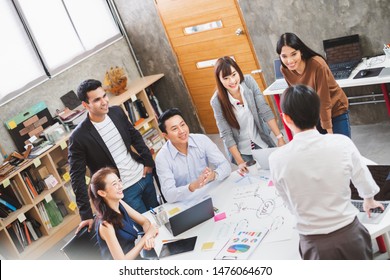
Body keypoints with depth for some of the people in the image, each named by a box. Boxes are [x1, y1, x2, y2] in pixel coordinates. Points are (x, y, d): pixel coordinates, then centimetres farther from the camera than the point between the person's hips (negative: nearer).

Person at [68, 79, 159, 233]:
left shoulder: (117, 112, -5)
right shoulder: (78, 137, -21)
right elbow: (77, 177, -17)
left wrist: (148, 160, 3)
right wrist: (86, 214, -18)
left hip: (144, 175, 6)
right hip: (123, 191, -5)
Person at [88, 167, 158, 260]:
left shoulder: (120, 203, -6)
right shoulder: (106, 225, -26)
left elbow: (144, 221, 2)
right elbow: (122, 261, -25)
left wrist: (149, 237, -19)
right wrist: (145, 237, -21)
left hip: (133, 256, 7)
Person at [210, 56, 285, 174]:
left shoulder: (248, 81, -15)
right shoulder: (217, 101, -20)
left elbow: (265, 111, -14)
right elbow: (226, 135, -17)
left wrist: (280, 138, -19)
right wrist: (240, 162, -20)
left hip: (262, 142, 3)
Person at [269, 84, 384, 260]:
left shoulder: (277, 159, -17)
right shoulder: (342, 143, -14)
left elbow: (291, 206, -1)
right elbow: (366, 184, 4)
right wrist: (369, 201, 27)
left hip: (314, 243, -1)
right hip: (349, 233, 1)